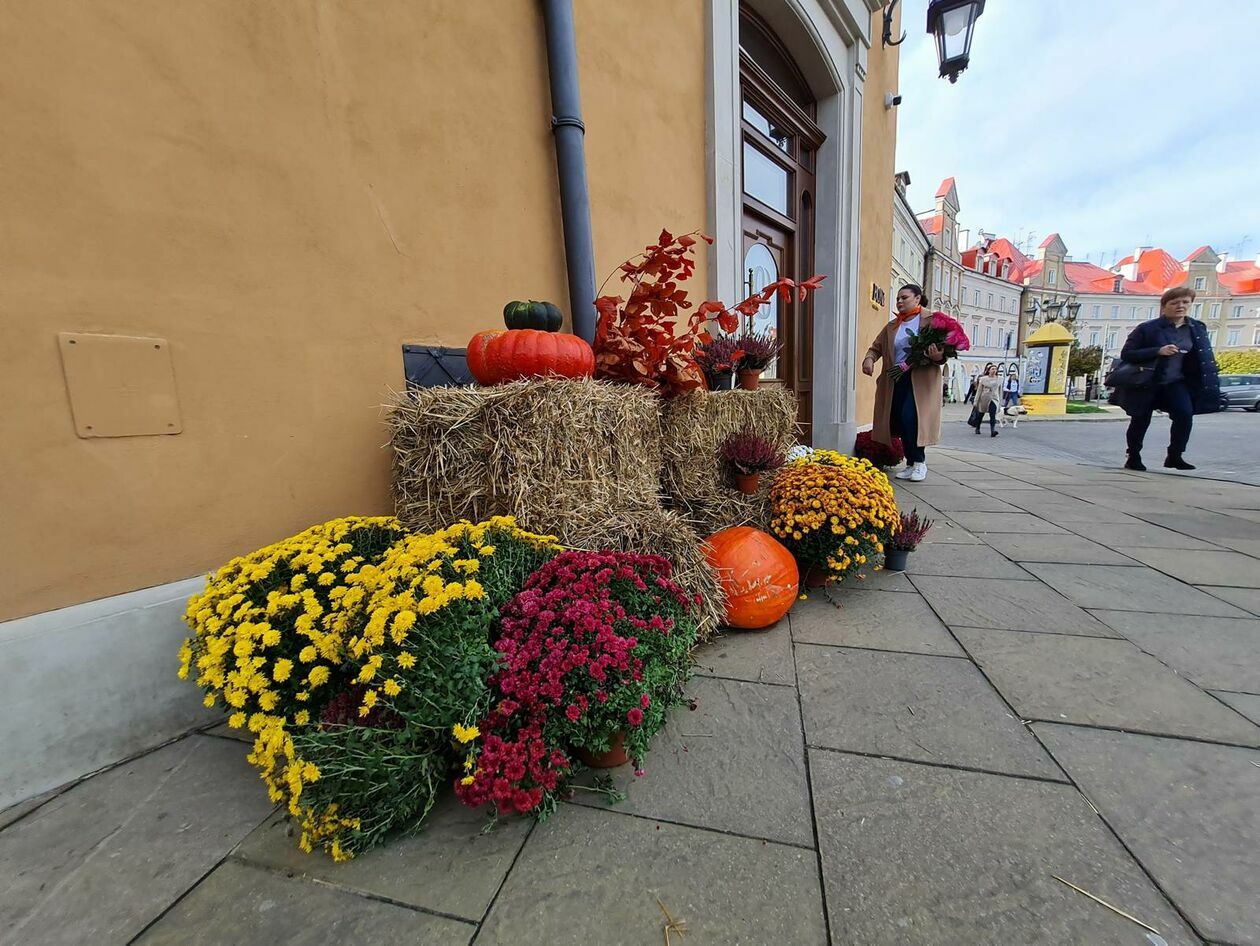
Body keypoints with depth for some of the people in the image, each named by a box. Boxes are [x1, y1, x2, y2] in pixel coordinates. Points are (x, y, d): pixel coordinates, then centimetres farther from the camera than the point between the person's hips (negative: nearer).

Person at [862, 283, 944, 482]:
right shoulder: (892, 326, 17)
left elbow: (943, 345, 0)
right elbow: (876, 347, 17)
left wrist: (939, 357, -23)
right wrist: (869, 359, -5)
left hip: (921, 379, -5)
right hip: (895, 380, 5)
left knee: (910, 418, -18)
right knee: (898, 421, 3)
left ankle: (919, 462, -1)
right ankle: (911, 464, 16)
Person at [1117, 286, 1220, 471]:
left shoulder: (1197, 328, 7)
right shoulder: (1148, 328, -7)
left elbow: (1205, 358, 12)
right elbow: (1126, 354, -14)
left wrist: (1210, 385, 4)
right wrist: (1158, 351, -26)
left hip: (1176, 382, 3)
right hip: (1147, 382, -3)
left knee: (1185, 413, -18)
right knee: (1141, 421, 4)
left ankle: (1175, 456, -5)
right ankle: (1133, 457, 20)